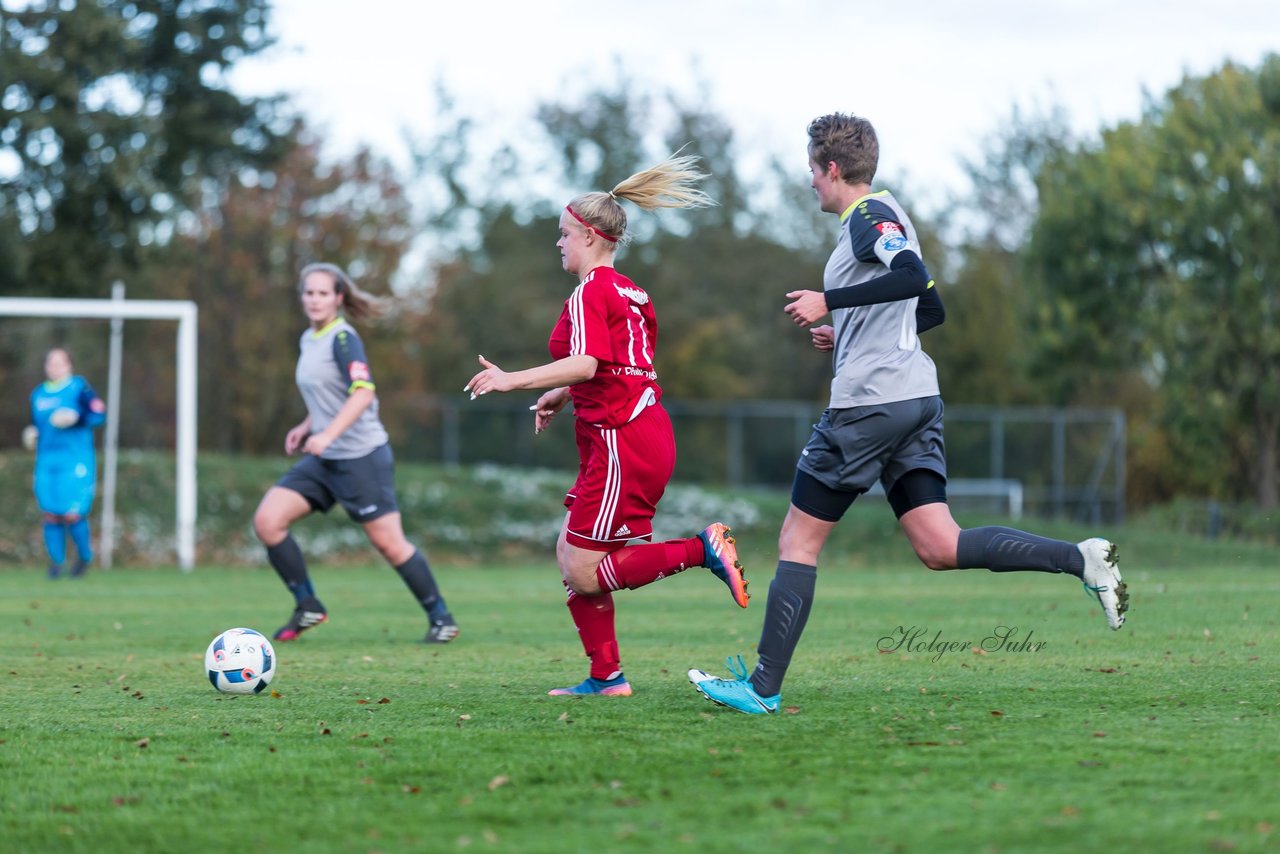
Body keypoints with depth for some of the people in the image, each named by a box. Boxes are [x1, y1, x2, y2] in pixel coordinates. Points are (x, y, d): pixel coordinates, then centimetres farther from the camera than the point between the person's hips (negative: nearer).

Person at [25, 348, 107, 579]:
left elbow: (99, 415, -8)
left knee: (72, 515, -10)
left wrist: (75, 418, -21)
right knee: (51, 514, -2)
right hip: (46, 462, 5)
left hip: (76, 463, -5)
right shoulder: (38, 394, 15)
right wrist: (32, 435, 7)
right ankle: (56, 561, 8)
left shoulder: (79, 387, -2)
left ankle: (84, 557, 13)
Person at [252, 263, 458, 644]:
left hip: (361, 456, -8)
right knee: (267, 521, -6)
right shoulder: (309, 340, 12)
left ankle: (441, 618, 13)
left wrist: (328, 434, -34)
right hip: (324, 459, 8)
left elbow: (363, 392, -26)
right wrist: (307, 426, 15)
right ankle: (307, 607, 5)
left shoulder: (343, 338, -13)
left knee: (389, 543, -3)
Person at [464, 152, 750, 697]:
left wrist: (512, 381, -24)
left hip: (622, 442, -10)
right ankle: (606, 677, 9)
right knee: (569, 555, 10)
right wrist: (565, 395, 22)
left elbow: (586, 363, -25)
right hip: (644, 432, 10)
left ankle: (703, 550, -8)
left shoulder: (590, 293, -11)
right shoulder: (630, 293, 18)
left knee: (584, 573, -6)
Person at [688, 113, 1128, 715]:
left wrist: (830, 302, -21)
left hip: (870, 401, -9)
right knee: (939, 547, 0)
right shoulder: (881, 218, 22)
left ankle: (763, 687, 2)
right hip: (916, 399, 9)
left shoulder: (869, 214, -7)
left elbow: (912, 276, -25)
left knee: (798, 540, 0)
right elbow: (931, 309, 27)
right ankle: (1081, 559, -13)